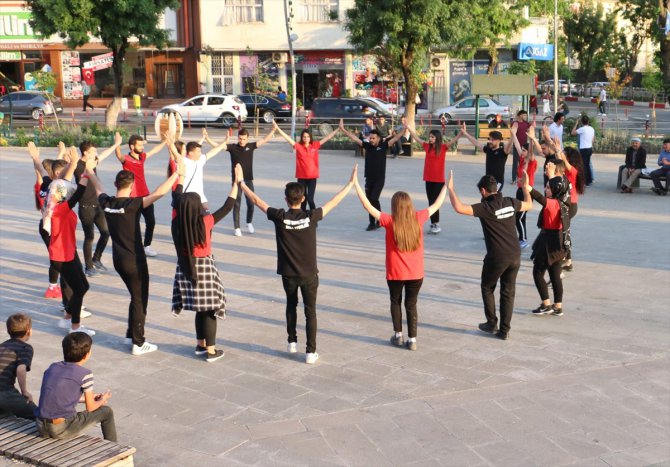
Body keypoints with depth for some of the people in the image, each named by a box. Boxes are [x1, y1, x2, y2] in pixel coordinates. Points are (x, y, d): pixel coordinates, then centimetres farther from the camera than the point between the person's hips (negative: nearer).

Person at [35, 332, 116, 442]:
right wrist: (102, 400, 23)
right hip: (63, 430, -6)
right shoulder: (85, 374, -6)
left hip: (41, 429, 6)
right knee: (107, 411, 12)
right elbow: (90, 407, 1)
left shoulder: (52, 367, 11)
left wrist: (88, 397, 32)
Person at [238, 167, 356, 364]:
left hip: (288, 274, 1)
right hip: (309, 274, -1)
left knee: (291, 306, 25)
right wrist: (351, 183, 2)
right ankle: (311, 352, 5)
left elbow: (257, 201, -3)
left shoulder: (280, 217, -14)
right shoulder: (311, 217, -15)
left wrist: (241, 183, 9)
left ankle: (292, 342, 33)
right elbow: (334, 202, -7)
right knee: (310, 312, 7)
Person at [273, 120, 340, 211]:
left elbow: (327, 137, 0)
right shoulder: (298, 146, -3)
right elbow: (287, 138, -9)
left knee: (310, 199, -8)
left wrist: (338, 129, -3)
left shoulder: (315, 145, -1)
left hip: (312, 176, -1)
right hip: (301, 177, 1)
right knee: (302, 199, 10)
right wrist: (277, 128, -17)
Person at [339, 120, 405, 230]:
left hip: (380, 179, -5)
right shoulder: (367, 146, 4)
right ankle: (372, 223, 16)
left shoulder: (383, 146, -5)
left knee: (374, 198, -15)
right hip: (369, 178, 5)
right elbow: (354, 138, 3)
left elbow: (396, 138, -11)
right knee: (369, 200, 7)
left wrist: (405, 129, -23)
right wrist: (343, 129, -2)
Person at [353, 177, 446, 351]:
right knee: (411, 305, 13)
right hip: (416, 273, 2)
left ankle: (398, 335, 23)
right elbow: (436, 205, 6)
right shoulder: (418, 218, -8)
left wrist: (356, 183, -11)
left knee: (396, 302, 20)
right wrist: (446, 186, 18)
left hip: (395, 273, -2)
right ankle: (412, 340, 13)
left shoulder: (390, 221, -15)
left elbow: (368, 206, -14)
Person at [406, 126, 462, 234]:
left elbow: (454, 140, -18)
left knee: (434, 202, -6)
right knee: (431, 202, 9)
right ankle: (433, 223, 17)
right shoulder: (427, 146, 5)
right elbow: (416, 137, 12)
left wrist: (461, 132, -34)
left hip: (439, 180, -5)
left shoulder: (443, 147, -7)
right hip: (428, 179, 5)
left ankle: (436, 225, 1)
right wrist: (408, 127, 12)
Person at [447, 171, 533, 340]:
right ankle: (504, 330, 15)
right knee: (508, 292, 12)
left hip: (497, 257, -5)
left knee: (487, 288, 19)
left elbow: (459, 208, -27)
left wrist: (450, 188, -16)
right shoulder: (510, 202, 1)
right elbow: (528, 205, 22)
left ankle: (491, 323, 23)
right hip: (515, 256, 5)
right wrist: (525, 187, 36)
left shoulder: (486, 207, -16)